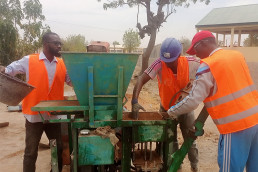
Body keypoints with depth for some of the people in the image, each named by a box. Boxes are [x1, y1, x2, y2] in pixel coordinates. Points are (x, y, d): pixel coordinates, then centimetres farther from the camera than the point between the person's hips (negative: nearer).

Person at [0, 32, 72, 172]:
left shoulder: (62, 64, 4)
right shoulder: (29, 61, -6)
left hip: (54, 115, 3)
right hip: (34, 115, -3)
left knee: (58, 149, 16)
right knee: (31, 152, 9)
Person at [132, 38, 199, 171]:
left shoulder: (190, 63, -24)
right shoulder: (160, 64, -28)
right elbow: (141, 79, -33)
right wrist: (134, 101, -45)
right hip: (166, 109, 0)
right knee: (170, 141, 15)